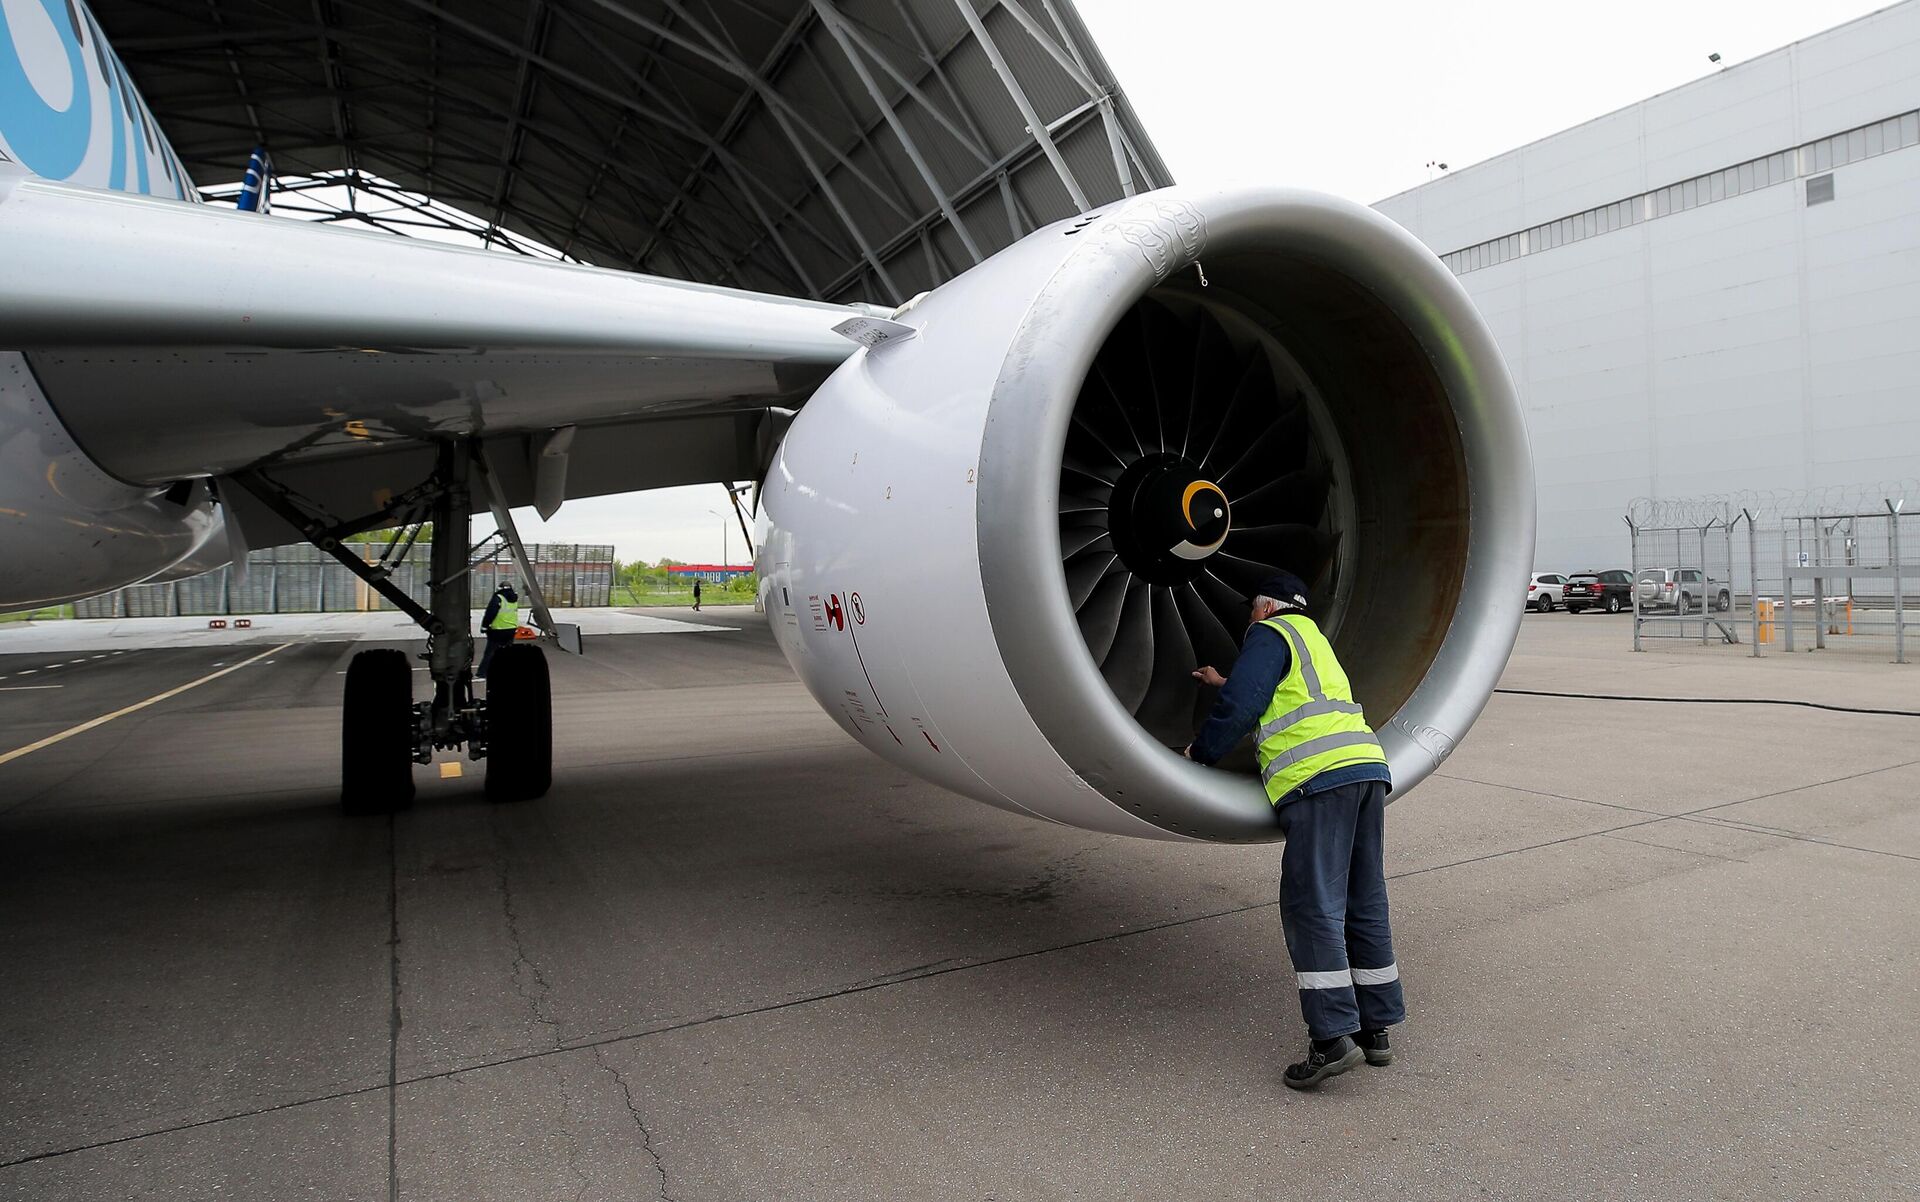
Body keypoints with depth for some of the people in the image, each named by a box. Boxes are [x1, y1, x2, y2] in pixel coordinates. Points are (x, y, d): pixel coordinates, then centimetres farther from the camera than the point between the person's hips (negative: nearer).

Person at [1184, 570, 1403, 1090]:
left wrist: (1199, 751, 8)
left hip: (1319, 778, -9)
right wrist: (1224, 683, 60)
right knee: (1364, 906, 11)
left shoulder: (1271, 633, 6)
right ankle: (1376, 1029, 16)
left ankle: (1334, 1036, -13)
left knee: (1312, 907, -9)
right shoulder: (1315, 640, 33)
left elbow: (1241, 706, -6)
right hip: (1369, 768, 9)